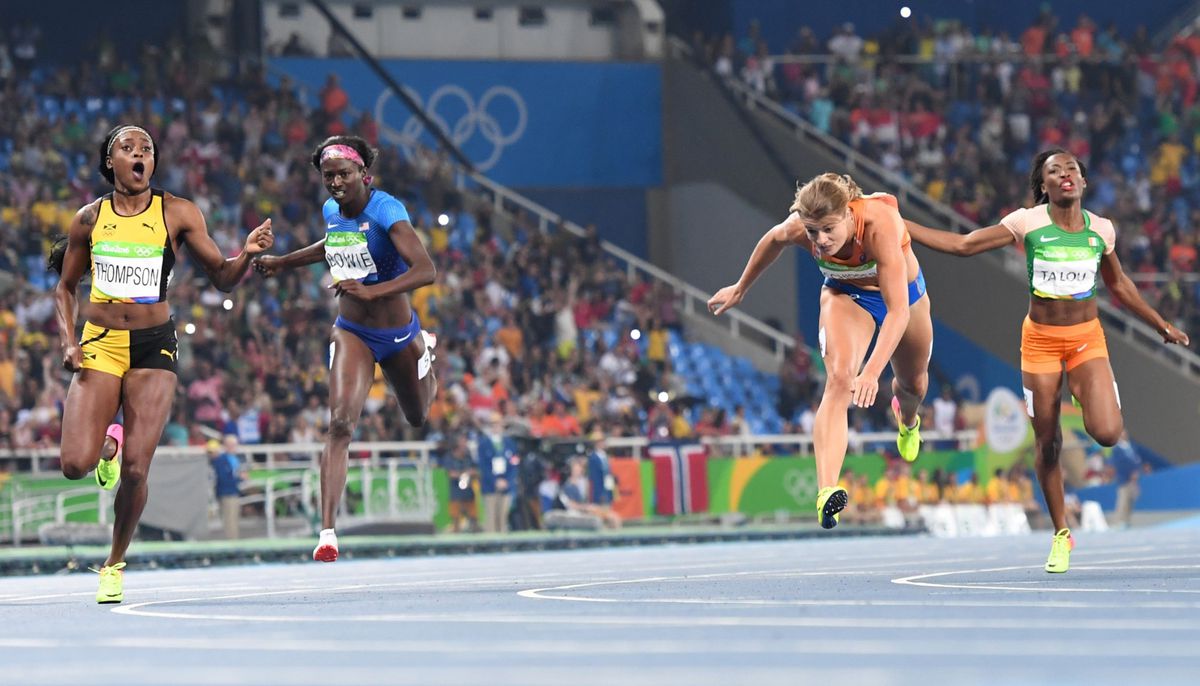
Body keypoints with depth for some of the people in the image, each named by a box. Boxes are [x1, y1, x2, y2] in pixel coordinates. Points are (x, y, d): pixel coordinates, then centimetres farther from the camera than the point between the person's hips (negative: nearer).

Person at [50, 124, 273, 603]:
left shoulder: (177, 214, 1)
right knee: (75, 464, -13)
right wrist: (69, 341, 0)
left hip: (153, 348, -1)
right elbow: (65, 287, 16)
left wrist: (247, 254, -17)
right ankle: (108, 444, 25)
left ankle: (115, 564, 14)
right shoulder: (90, 218, 5)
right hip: (99, 346, 1)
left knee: (135, 470, -9)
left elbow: (223, 278, 4)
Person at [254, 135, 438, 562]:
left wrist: (373, 291, -48)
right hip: (351, 334, 2)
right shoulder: (331, 211, -4)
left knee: (419, 418, 26)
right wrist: (283, 263, 23)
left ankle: (426, 352, 63)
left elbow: (426, 270, -36)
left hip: (398, 335, -2)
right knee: (341, 423, -21)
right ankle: (327, 532, -27)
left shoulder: (385, 211, -23)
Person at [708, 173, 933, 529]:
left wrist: (872, 372, -57)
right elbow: (772, 240, -4)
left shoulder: (879, 223, -43)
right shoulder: (797, 228, -32)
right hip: (846, 294, 0)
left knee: (913, 385, 23)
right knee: (839, 378, -28)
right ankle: (826, 493, -42)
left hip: (902, 291, 0)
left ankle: (908, 419, 65)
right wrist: (741, 288, 10)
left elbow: (898, 311, -47)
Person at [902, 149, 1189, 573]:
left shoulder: (1101, 230, -1)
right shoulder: (1027, 224, -8)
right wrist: (898, 224, -13)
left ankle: (1082, 393, 16)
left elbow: (1118, 284, 16)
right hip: (1040, 340, -1)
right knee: (1047, 443, 3)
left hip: (1087, 338, 1)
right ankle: (1061, 534, 19)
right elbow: (962, 245, -7)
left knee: (1107, 433, -20)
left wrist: (1161, 325, 21)